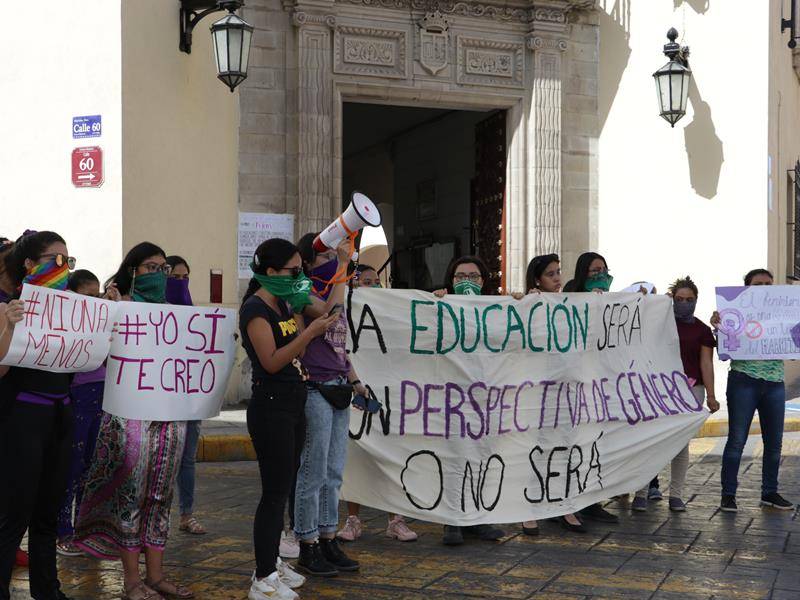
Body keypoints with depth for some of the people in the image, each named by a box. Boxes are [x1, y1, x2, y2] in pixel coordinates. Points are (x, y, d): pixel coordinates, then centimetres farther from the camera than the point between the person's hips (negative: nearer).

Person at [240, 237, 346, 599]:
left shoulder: (287, 303, 11)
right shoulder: (255, 308, -13)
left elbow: (329, 310, 17)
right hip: (271, 407, -9)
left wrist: (343, 265, 15)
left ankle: (271, 562, 25)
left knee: (284, 488, 14)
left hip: (293, 405, 9)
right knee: (275, 492, -6)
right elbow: (271, 362, -20)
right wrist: (311, 331, -24)